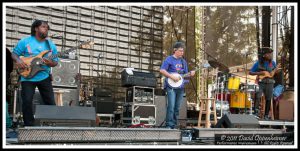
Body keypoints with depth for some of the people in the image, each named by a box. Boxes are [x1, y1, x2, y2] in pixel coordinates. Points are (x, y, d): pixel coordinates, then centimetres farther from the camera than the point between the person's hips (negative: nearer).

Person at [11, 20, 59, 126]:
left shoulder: (51, 44, 7)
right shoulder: (25, 41, -1)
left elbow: (55, 61, 8)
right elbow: (14, 53, 3)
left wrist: (50, 63, -14)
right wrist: (18, 61, -18)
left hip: (44, 77, 3)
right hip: (27, 78, -2)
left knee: (50, 102, 2)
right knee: (27, 101, -7)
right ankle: (29, 126, 4)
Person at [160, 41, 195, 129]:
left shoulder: (183, 61, 17)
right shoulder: (169, 59, -3)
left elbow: (185, 74, 23)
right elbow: (162, 70, -11)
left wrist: (190, 74, 1)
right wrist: (172, 77, -18)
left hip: (180, 87, 6)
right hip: (171, 86, -6)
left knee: (177, 108, 7)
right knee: (171, 106, -14)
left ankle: (174, 126, 13)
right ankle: (169, 125, -10)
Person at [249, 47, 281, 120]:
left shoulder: (272, 63, 6)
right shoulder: (258, 63, -2)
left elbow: (275, 72, 16)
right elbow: (250, 72, 0)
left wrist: (278, 69, -6)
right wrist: (259, 73, -14)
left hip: (269, 83, 3)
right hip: (260, 82, -3)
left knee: (268, 99, 4)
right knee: (257, 96, -18)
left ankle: (266, 115, 13)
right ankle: (256, 112, -12)